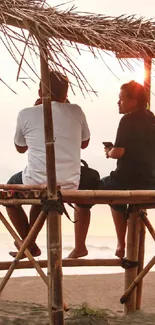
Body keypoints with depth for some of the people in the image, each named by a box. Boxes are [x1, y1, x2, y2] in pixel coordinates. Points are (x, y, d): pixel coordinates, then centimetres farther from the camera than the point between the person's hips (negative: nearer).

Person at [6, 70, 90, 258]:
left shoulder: (26, 114, -4)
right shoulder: (76, 111, 1)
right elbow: (84, 143, 17)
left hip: (36, 184, -3)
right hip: (69, 186, 3)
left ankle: (30, 245, 30)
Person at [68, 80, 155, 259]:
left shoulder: (128, 120, -12)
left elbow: (118, 152, -18)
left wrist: (109, 153, 2)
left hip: (127, 182, -8)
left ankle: (79, 247, 9)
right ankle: (121, 245, 34)